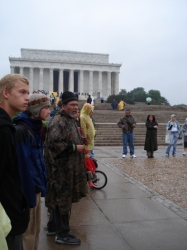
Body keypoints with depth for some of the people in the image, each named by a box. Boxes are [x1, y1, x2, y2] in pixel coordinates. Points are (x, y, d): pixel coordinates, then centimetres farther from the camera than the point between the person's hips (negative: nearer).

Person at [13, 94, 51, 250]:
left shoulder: (37, 127, 9)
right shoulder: (21, 130, -18)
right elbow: (21, 163, -24)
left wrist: (42, 184, 11)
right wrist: (28, 191, -25)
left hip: (36, 185, 8)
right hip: (27, 187, -8)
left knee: (36, 229, 20)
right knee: (28, 231, 8)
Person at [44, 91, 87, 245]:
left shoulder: (71, 120, 15)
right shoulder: (58, 121, -16)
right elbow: (54, 143, -26)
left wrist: (80, 147, 10)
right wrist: (75, 147, -20)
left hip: (70, 168, 10)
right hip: (62, 169, -10)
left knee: (66, 200, 18)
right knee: (63, 200, 1)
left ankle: (62, 230, 33)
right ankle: (62, 235, 15)